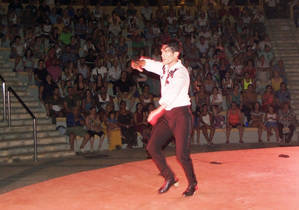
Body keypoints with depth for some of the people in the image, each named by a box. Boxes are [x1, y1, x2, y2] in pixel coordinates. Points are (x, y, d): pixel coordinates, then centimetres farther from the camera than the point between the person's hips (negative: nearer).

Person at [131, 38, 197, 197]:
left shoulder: (181, 72, -17)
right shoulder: (164, 67, 9)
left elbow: (172, 94, -28)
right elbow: (146, 63, 18)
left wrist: (158, 111, -35)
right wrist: (137, 63, -6)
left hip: (180, 114, -8)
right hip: (166, 114, 8)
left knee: (181, 154, -6)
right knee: (152, 147, 1)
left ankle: (192, 184, 19)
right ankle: (169, 177, 18)